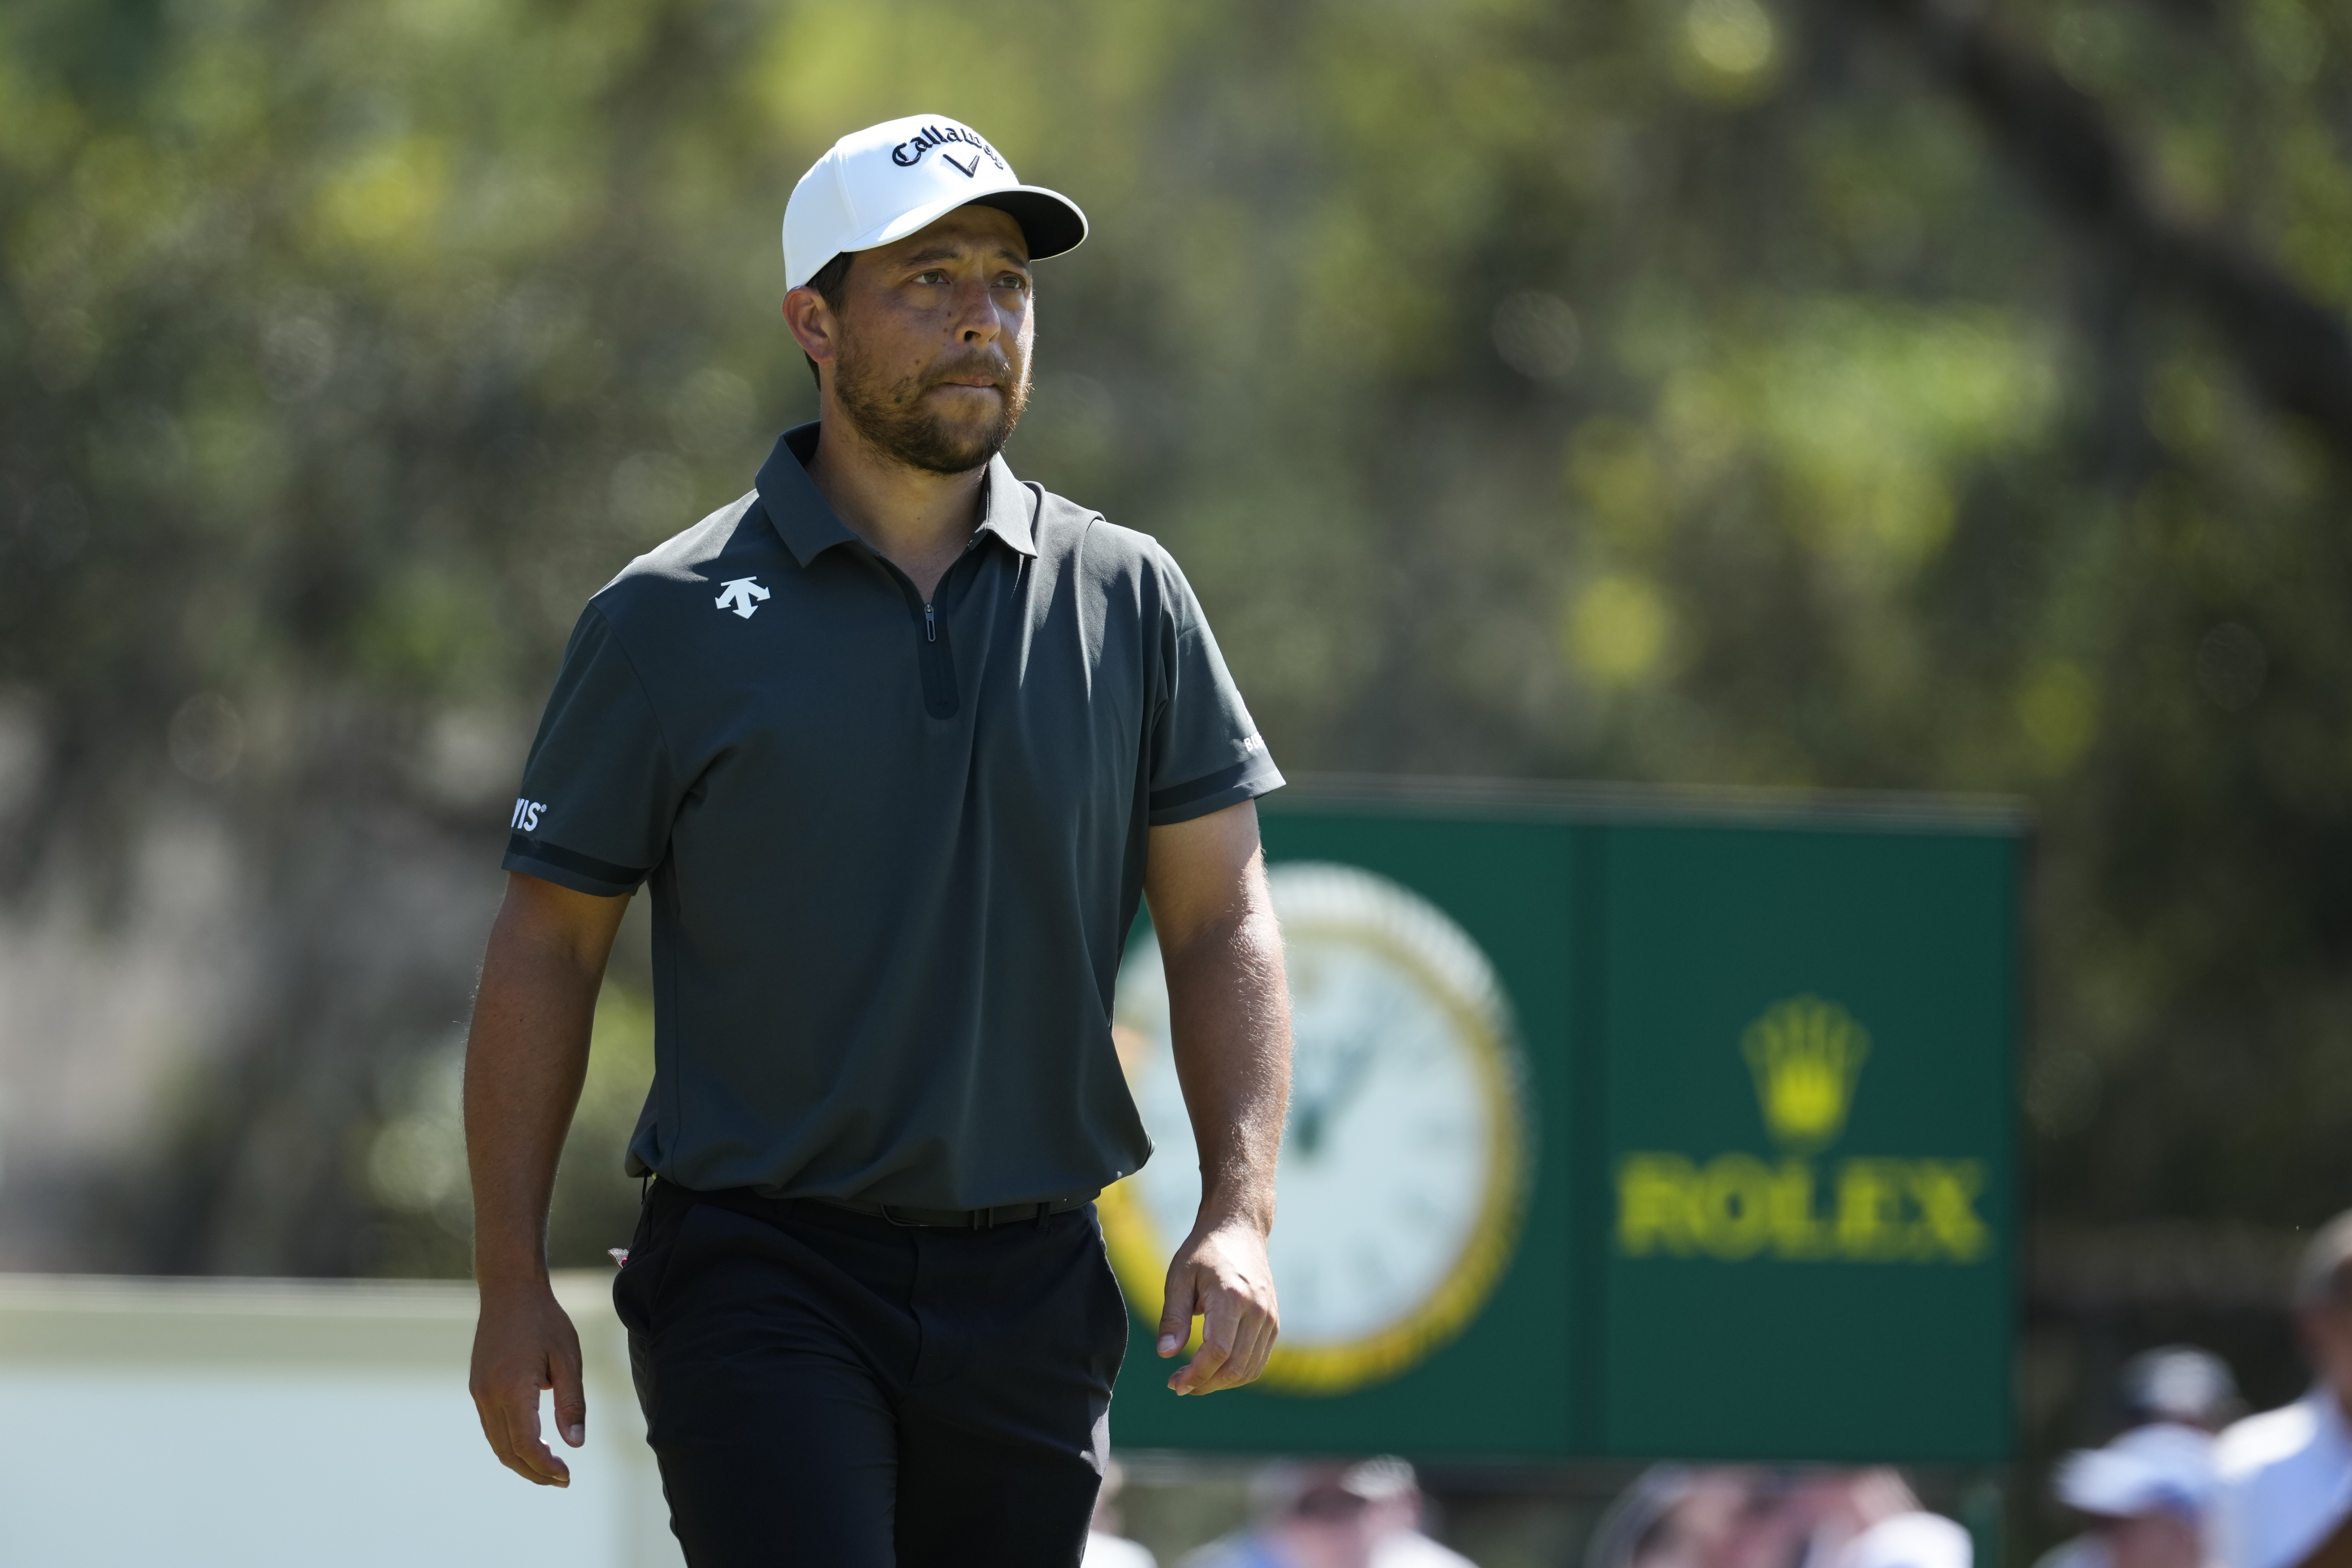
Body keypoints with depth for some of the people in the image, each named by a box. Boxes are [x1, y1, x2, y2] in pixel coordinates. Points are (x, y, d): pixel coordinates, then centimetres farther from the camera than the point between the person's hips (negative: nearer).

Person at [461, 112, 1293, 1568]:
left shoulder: (1131, 601, 7)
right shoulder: (669, 619, 0)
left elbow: (1222, 920, 7)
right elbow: (547, 951, 3)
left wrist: (1240, 1214, -7)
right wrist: (513, 1285, -1)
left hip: (1031, 1293, 3)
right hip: (763, 1277, -3)